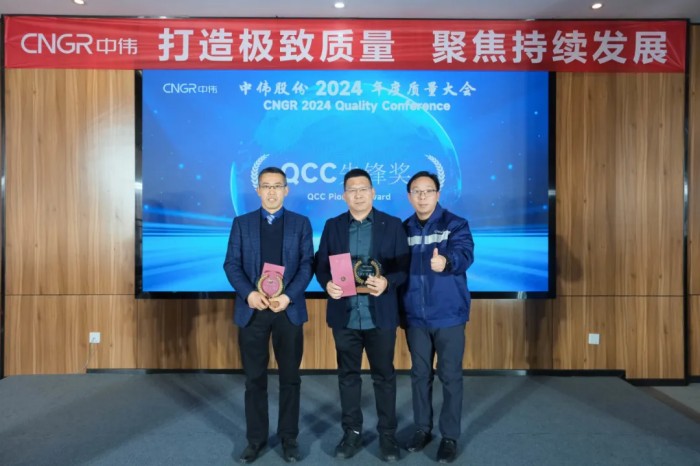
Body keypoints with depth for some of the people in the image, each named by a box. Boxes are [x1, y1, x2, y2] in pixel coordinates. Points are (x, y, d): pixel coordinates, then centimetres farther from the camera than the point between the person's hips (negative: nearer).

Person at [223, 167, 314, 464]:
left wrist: (288, 296, -15)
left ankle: (289, 438, 24)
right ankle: (256, 438, 25)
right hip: (252, 310, 1)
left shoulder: (301, 223, 5)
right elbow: (231, 264, 1)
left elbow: (307, 264, -1)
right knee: (254, 378, 9)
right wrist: (248, 293, -15)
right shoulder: (242, 223, 7)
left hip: (289, 310, 0)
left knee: (290, 377, 8)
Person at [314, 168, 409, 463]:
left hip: (380, 315, -2)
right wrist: (327, 284, -15)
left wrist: (387, 282, -21)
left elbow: (404, 267, -2)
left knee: (384, 375, 9)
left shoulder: (392, 225, 0)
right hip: (344, 315, 2)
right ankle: (352, 433, 28)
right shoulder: (333, 226, 6)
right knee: (347, 375, 12)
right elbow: (321, 266, 6)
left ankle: (387, 435, 25)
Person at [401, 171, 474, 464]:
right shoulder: (403, 229, 6)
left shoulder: (456, 225, -6)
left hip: (448, 315, -3)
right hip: (415, 317, 3)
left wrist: (446, 261, -46)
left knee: (450, 376, 5)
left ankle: (450, 436, 20)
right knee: (420, 374, 13)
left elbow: (464, 255, -23)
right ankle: (423, 428, 29)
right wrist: (399, 310, -3)